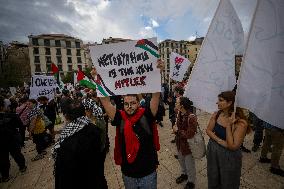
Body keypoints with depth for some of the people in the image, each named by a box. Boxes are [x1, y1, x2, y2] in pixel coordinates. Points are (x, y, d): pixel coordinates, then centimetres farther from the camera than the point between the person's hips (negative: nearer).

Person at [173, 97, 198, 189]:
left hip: (188, 145, -7)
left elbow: (189, 134, -28)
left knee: (189, 165, 17)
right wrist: (175, 128, -12)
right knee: (181, 160, 28)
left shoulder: (191, 117, -29)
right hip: (180, 142, 7)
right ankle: (184, 174, 56)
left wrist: (177, 131, -20)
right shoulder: (179, 114, -7)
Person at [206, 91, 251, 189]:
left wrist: (228, 125, -30)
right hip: (212, 151, 4)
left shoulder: (241, 122, -24)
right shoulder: (216, 114, -9)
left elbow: (232, 146, -25)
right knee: (213, 180, 27)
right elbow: (208, 130, -3)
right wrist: (219, 140, -20)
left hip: (229, 156, -4)